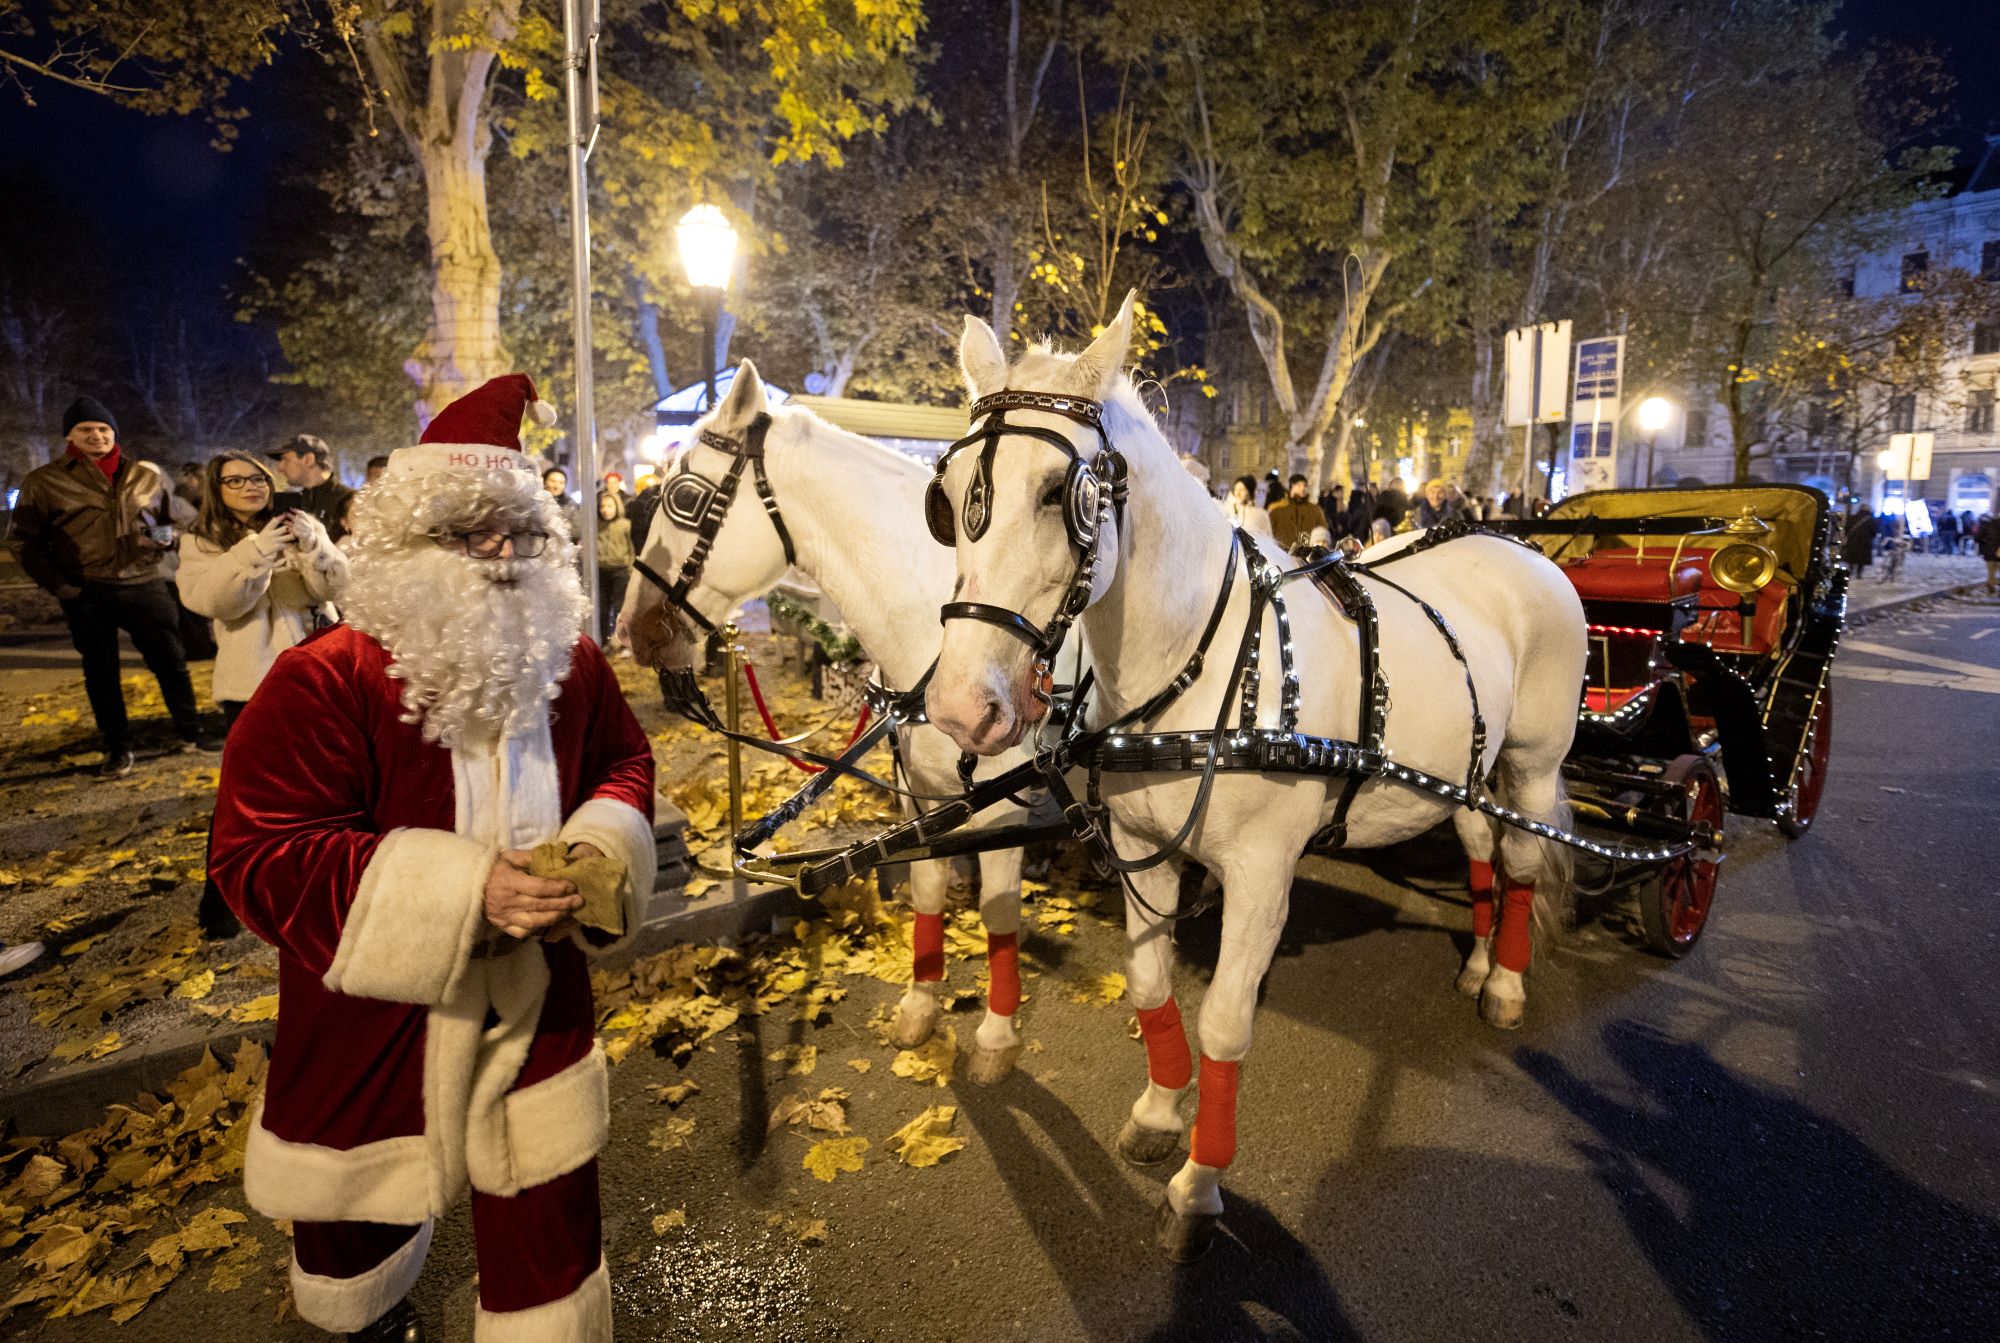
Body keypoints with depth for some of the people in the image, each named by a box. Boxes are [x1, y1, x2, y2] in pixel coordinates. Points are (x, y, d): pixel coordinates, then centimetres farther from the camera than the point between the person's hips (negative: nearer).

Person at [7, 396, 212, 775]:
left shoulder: (147, 475, 8)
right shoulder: (43, 481, 3)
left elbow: (181, 520, 19)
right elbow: (23, 541, 5)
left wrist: (169, 534, -5)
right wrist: (58, 585, -6)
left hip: (146, 586, 1)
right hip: (87, 594, -1)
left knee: (171, 661, 5)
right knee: (100, 672, 7)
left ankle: (191, 731, 20)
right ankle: (117, 747, 18)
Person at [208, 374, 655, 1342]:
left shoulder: (571, 662, -4)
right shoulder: (321, 684, -19)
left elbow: (624, 760, 10)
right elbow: (260, 859, -22)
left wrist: (606, 842, -14)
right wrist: (463, 891, -32)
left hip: (538, 1012, 2)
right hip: (373, 1031, -2)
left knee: (550, 1221, 10)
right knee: (360, 1213, 26)